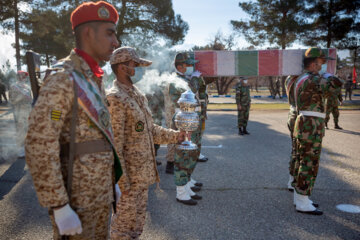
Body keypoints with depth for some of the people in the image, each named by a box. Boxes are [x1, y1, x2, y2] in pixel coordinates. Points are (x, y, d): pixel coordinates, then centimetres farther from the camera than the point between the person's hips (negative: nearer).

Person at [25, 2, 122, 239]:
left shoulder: (95, 81, 10)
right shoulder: (62, 80, -18)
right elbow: (39, 148, -23)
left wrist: (113, 181, 17)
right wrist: (59, 208, -22)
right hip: (77, 202, -8)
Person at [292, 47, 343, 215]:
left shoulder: (301, 79, 16)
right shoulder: (312, 79, -16)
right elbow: (337, 83, -25)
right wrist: (327, 75, -5)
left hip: (304, 126, 10)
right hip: (311, 127, -10)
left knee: (302, 162, 14)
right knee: (309, 165, -5)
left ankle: (299, 197, 23)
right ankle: (303, 204, 2)